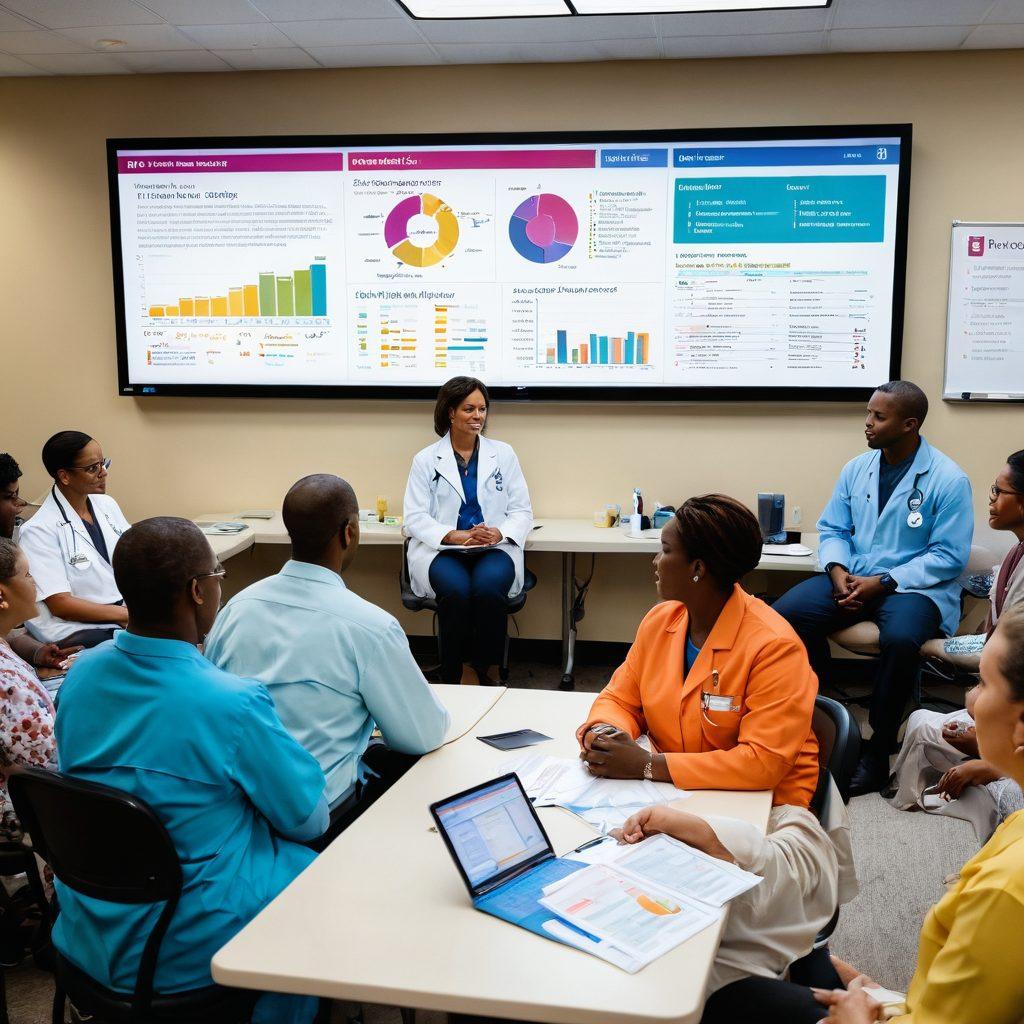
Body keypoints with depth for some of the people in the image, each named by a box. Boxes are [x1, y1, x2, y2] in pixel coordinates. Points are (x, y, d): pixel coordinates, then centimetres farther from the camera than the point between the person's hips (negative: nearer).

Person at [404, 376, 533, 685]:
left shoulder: (503, 454, 12)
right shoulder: (426, 460, 8)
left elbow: (522, 511, 10)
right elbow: (415, 517, 0)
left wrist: (499, 532, -13)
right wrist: (454, 536, -17)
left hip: (495, 549, 1)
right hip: (442, 551, -1)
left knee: (488, 587, -33)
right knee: (457, 590, -33)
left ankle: (488, 674, -16)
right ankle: (456, 677, -16)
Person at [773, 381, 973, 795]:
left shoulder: (948, 479, -8)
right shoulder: (856, 469, 8)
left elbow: (949, 556, -11)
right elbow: (832, 529, 12)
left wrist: (882, 583, -18)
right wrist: (838, 572, -10)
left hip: (915, 586, -5)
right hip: (852, 577, 5)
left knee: (900, 639, -37)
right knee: (786, 615, -21)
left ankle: (878, 752, -18)